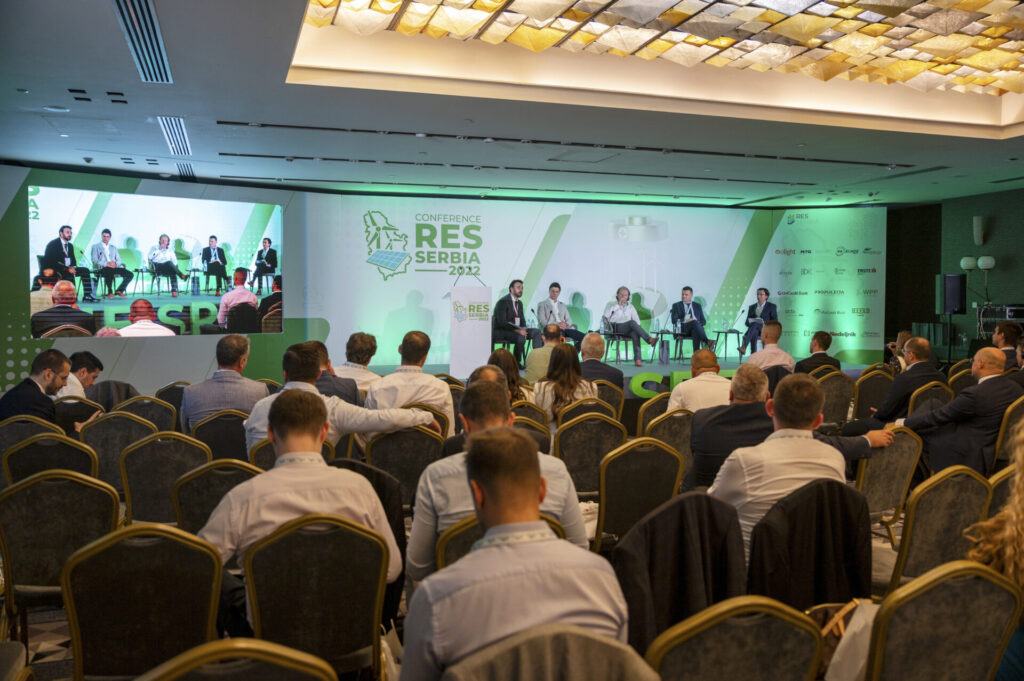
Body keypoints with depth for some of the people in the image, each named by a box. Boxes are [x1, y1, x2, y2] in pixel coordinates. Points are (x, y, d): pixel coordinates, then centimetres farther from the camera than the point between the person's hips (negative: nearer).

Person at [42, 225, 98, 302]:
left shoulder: (70, 245, 16)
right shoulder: (52, 244, -8)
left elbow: (73, 260, 18)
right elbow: (51, 261, -17)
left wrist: (73, 267, -7)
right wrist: (67, 269, -24)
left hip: (68, 269, 8)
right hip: (55, 270, -8)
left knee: (85, 270, -10)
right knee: (69, 274, -35)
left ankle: (87, 296, -17)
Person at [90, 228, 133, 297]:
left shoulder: (113, 247, 28)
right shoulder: (96, 247, 14)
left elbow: (119, 260, 19)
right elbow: (95, 261, 1)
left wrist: (115, 264, -6)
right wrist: (106, 264, -15)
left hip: (114, 267, 5)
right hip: (102, 268, -5)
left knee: (130, 275, -18)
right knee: (110, 272, -41)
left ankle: (119, 291, -7)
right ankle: (110, 292, -22)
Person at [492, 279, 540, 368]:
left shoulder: (519, 303, 16)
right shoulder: (503, 302, -12)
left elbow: (522, 320, 18)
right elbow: (501, 322, -21)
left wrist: (523, 329, -6)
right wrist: (517, 330, -25)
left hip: (517, 329, 8)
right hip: (501, 331, -8)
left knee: (537, 332, -8)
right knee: (521, 337, -34)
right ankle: (516, 362, -18)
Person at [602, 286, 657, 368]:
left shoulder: (630, 306, 24)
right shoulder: (613, 305, 14)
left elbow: (636, 319, 17)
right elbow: (606, 316, -6)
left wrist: (637, 327, -5)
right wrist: (618, 305, -6)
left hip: (628, 329, 3)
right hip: (616, 328, -3)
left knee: (635, 334, -34)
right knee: (632, 322, -33)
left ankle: (637, 359, -44)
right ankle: (649, 339, -44)